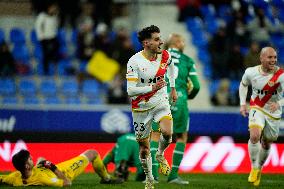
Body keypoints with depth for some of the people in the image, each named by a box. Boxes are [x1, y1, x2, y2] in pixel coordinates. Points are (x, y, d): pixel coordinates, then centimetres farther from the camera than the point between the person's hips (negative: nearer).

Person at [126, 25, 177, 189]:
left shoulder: (165, 55, -6)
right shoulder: (135, 62, -19)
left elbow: (171, 67, 21)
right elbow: (130, 90, -23)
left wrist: (173, 88, 21)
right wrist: (152, 88, -32)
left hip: (161, 102, 2)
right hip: (141, 106, -2)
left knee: (167, 133, -25)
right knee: (144, 148, 6)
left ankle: (160, 155, 8)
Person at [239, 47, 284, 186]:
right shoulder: (251, 72, -10)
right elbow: (243, 85, 12)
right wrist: (242, 104, 3)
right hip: (257, 109, 0)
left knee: (266, 144, 14)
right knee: (255, 136, -25)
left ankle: (259, 167, 40)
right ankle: (254, 168, -9)